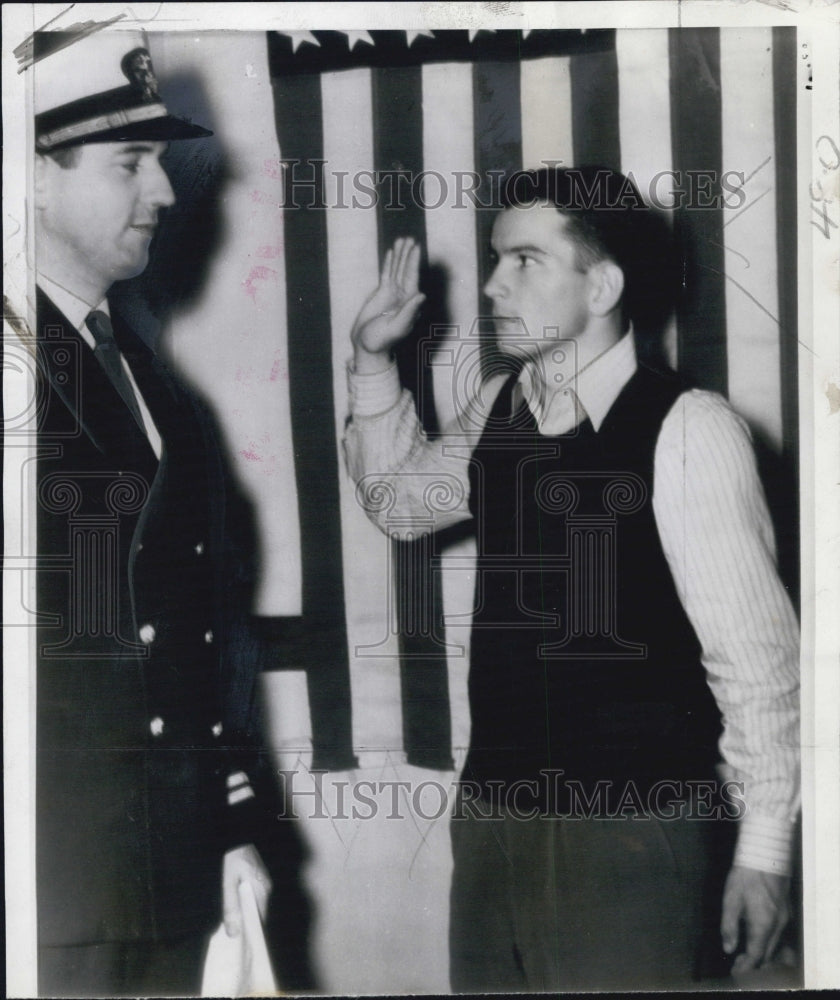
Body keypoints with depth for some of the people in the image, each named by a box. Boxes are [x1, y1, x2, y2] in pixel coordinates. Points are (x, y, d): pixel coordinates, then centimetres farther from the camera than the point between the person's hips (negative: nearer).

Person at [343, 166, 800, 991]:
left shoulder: (686, 427, -16)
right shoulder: (497, 407, 4)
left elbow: (754, 654, -14)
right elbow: (397, 497, 20)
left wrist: (764, 847, -10)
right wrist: (373, 359, 7)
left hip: (632, 831, -6)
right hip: (491, 808, 6)